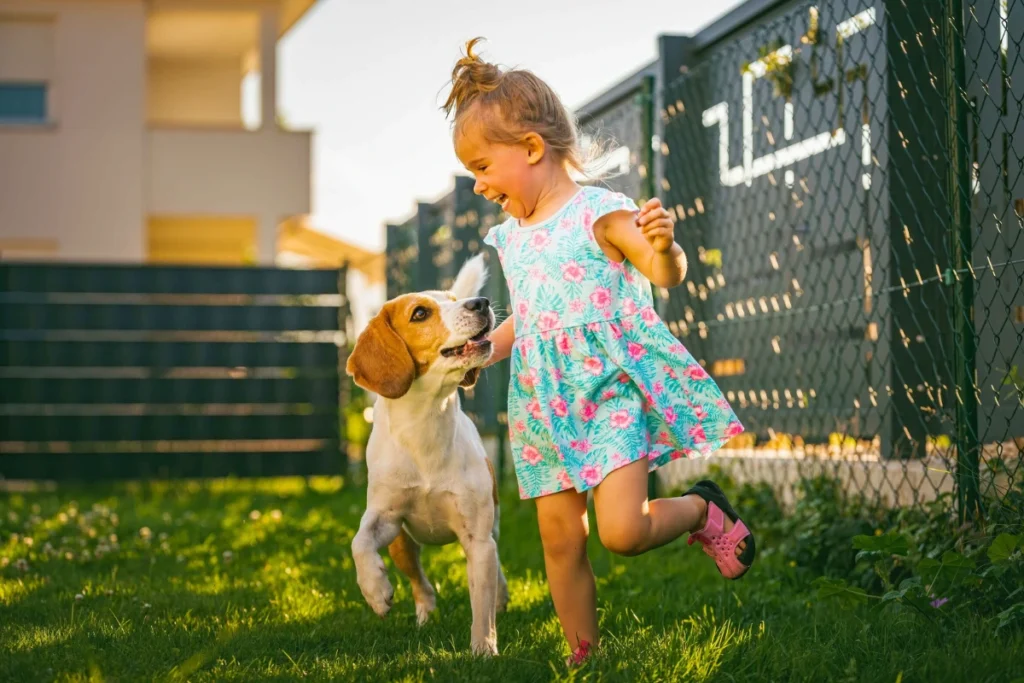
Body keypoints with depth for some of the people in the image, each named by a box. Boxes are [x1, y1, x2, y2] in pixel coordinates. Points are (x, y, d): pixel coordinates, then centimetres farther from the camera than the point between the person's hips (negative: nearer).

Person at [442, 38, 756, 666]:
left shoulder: (599, 212, -9)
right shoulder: (513, 238, 13)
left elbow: (667, 273, -15)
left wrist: (664, 247, -36)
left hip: (614, 384, -7)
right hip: (549, 400, 7)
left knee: (621, 531, -20)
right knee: (560, 540, 6)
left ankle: (702, 511, 11)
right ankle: (584, 657, 20)